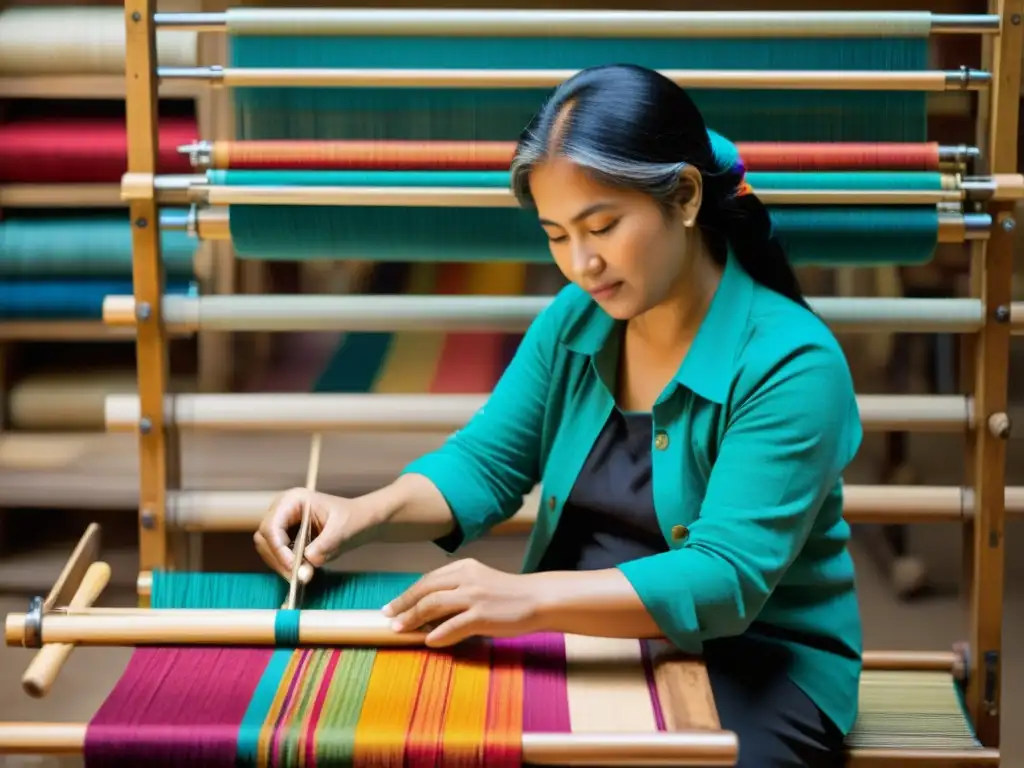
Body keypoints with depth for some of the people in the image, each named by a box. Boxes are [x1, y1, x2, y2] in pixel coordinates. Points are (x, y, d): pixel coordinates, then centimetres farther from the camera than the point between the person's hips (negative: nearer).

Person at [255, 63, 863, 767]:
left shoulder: (790, 362, -19)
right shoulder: (575, 321, 2)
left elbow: (725, 579, -26)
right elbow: (484, 465, 4)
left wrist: (529, 598, -36)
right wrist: (361, 516, -16)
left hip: (752, 667, -5)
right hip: (582, 644, 5)